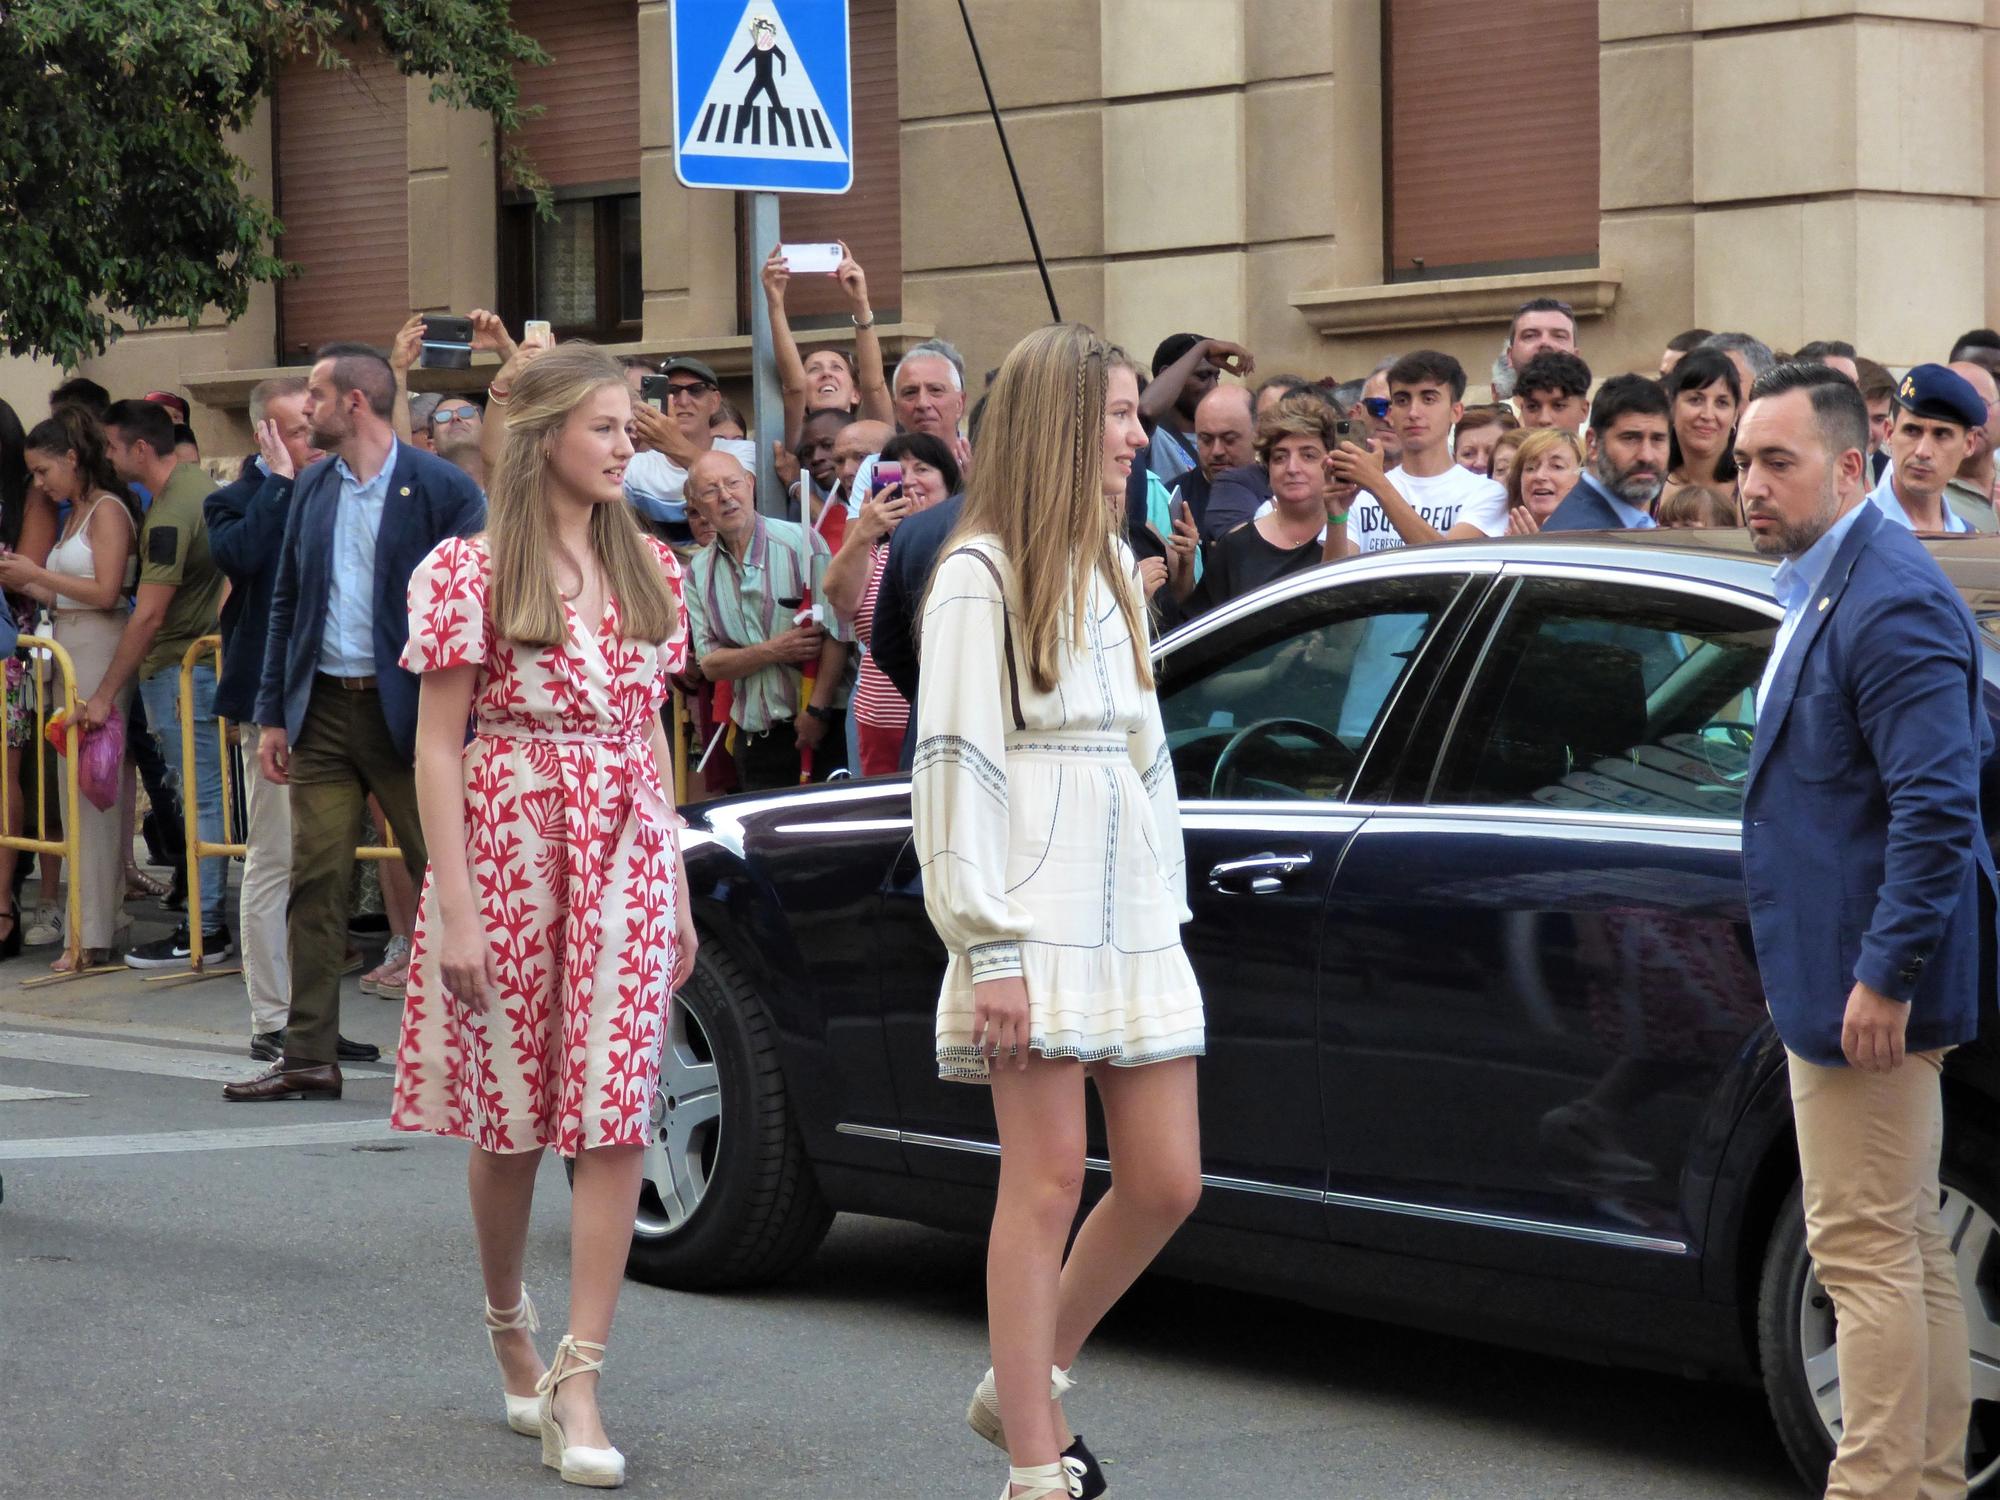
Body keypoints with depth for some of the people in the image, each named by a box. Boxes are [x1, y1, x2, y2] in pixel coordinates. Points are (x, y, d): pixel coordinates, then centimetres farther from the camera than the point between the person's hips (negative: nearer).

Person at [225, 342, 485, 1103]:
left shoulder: (443, 490, -7)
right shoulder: (312, 488, 11)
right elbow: (286, 602, 14)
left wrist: (458, 718, -13)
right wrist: (273, 714, 9)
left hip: (409, 711, -5)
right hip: (324, 709, 5)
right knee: (314, 882, 3)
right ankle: (310, 1057, 6)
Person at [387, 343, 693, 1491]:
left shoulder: (648, 569, 11)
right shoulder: (471, 570, -4)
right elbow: (438, 748, -6)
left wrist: (677, 889, 13)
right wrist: (456, 909, -12)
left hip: (628, 856, 4)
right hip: (511, 847, -3)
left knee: (617, 1125, -7)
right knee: (512, 1117, 7)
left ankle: (578, 1384, -7)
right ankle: (509, 1321, 32)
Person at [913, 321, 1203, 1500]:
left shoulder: (1113, 570, 18)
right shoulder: (983, 576, -6)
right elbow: (954, 764, -11)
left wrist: (1170, 903, 13)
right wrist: (991, 949, -16)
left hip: (1133, 916, 7)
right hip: (1036, 921, -7)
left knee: (1166, 1182, 4)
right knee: (1048, 1183, -6)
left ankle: (1029, 1382, 23)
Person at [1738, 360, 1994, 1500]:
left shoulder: (1891, 602, -19)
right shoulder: (1826, 587, 14)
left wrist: (1884, 977, -25)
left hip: (1866, 982, -11)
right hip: (1837, 972, 11)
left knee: (1867, 1249, -6)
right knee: (1907, 1247, 16)